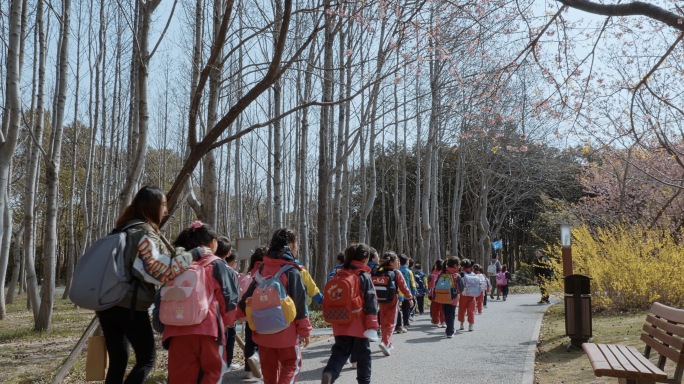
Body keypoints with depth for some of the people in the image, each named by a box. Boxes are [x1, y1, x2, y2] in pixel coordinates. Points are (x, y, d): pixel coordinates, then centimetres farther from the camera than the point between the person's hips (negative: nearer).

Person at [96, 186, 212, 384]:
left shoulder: (125, 229, 16)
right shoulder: (145, 233, -11)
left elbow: (162, 255, 20)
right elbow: (162, 270, -19)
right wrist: (193, 254, -15)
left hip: (107, 302, 8)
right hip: (130, 306, -8)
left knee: (117, 361, 12)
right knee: (147, 358, 6)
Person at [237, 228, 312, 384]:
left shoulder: (263, 269, 4)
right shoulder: (292, 271, -13)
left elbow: (249, 296, 8)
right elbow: (300, 303, -12)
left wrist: (236, 315, 18)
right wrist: (305, 330, -5)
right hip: (285, 330, -5)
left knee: (269, 368, 16)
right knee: (292, 364, 7)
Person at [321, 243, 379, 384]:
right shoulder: (364, 277, -10)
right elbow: (371, 302, -13)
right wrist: (372, 325, -11)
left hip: (341, 324, 4)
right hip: (358, 324, -4)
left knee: (340, 351, 7)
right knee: (363, 354, 13)